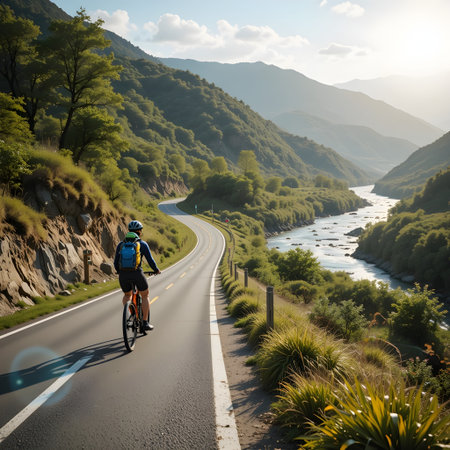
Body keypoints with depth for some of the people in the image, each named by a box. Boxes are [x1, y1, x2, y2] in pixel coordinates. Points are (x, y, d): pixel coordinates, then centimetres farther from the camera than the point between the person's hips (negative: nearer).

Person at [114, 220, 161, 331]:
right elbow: (150, 261, 2)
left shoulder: (121, 244, 12)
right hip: (137, 274, -3)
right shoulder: (143, 244, 3)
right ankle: (145, 323, 18)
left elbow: (116, 263, 14)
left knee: (127, 295, 31)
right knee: (145, 295, 20)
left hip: (123, 275, 3)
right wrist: (157, 270, 21)